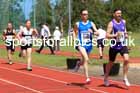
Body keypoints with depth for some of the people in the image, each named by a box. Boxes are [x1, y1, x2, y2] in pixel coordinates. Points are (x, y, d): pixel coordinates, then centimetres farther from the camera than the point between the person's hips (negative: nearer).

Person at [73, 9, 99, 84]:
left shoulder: (91, 23, 3)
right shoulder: (77, 24, 1)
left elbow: (97, 32, -3)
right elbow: (74, 32, 18)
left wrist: (92, 32, -24)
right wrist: (75, 40, 4)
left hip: (89, 44, 4)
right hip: (81, 44, -3)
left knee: (85, 60, 20)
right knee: (86, 59, -24)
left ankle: (79, 64, 58)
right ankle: (87, 78, -23)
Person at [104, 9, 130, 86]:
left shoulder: (123, 22, 6)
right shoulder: (111, 23, -11)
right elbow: (107, 35, -17)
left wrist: (126, 34, 5)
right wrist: (115, 35, -30)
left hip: (123, 45, 3)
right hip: (114, 46, -3)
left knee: (126, 60, -18)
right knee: (111, 63, 12)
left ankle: (125, 78, -7)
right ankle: (106, 78, 34)